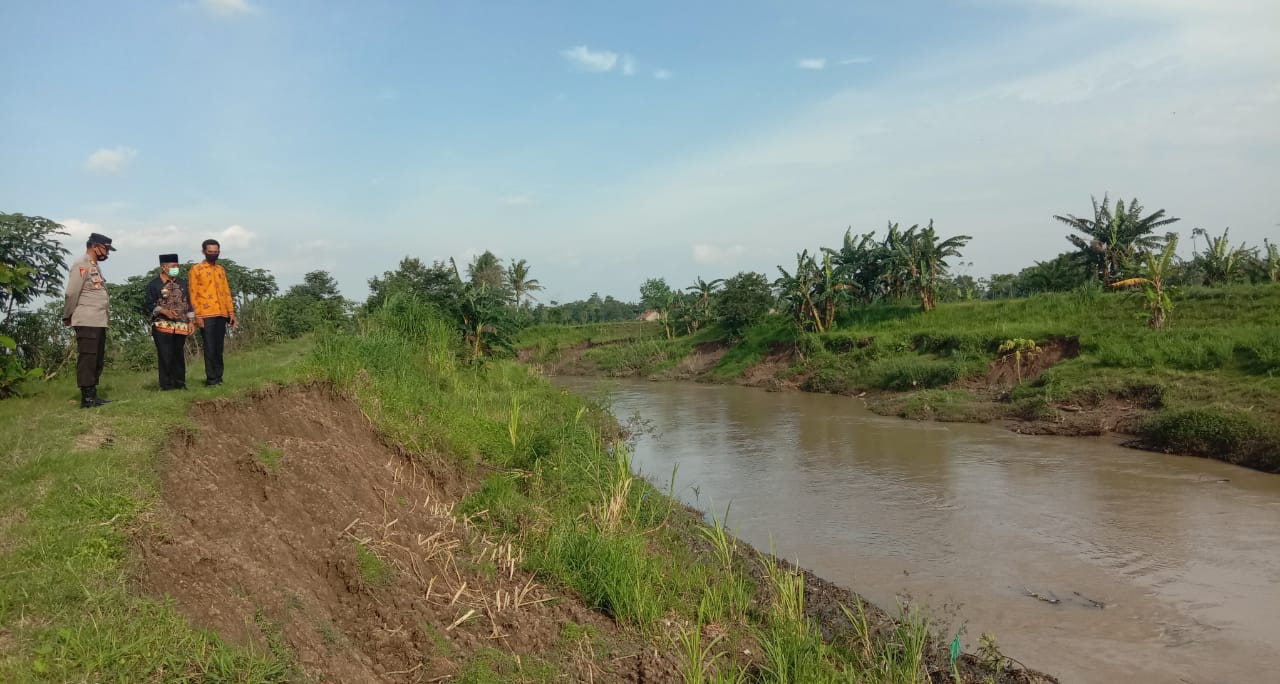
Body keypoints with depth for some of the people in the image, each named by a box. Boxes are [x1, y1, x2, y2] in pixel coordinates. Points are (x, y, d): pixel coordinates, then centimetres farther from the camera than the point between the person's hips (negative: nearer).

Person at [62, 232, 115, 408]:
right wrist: (68, 317, -4)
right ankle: (86, 398, -3)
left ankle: (93, 395, 18)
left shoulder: (94, 267, 19)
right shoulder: (81, 266, -10)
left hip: (99, 322, 9)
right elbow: (71, 294, -12)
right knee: (87, 359, -6)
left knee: (98, 360, 12)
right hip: (87, 322, -9)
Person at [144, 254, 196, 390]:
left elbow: (188, 303, 18)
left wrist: (191, 321, 10)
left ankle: (180, 383, 13)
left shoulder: (181, 283, 15)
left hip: (181, 326, 4)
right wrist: (164, 311, -18)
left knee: (179, 355, 7)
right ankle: (167, 384, 2)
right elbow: (148, 305, -4)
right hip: (162, 326, -4)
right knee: (165, 356, -5)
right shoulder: (154, 284, -1)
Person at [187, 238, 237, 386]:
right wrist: (197, 315, -12)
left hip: (221, 315, 5)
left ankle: (218, 377, 13)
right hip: (206, 315, -5)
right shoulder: (196, 270, -1)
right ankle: (211, 379, -1)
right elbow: (193, 294, -5)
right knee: (210, 348, -5)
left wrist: (231, 312, 11)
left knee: (219, 348, 7)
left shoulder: (221, 270, 16)